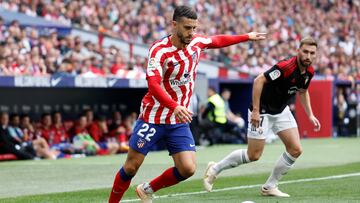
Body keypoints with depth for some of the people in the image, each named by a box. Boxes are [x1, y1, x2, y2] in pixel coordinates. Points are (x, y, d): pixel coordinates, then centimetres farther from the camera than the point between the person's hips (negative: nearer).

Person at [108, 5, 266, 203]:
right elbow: (153, 85, -32)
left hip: (179, 120, 5)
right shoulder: (160, 50, -20)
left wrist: (247, 37, 32)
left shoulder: (196, 42, 0)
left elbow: (217, 40, 23)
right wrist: (174, 106, -47)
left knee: (187, 169, -9)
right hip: (153, 117, -5)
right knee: (131, 167, -3)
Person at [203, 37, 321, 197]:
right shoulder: (286, 67, -28)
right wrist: (255, 110, -29)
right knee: (253, 155, -4)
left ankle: (269, 187, 11)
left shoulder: (309, 71, -2)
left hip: (281, 111, 8)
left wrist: (310, 115, 11)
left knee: (295, 150, -2)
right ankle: (215, 169, 16)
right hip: (262, 111, -8)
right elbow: (259, 80, -28)